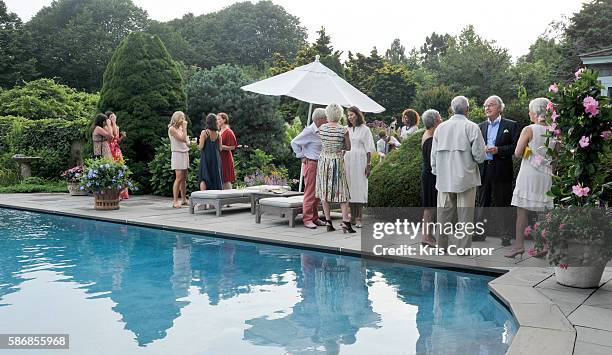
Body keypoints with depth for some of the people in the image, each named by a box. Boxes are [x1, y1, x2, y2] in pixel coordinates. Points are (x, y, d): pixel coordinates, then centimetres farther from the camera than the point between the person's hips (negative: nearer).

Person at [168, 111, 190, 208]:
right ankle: (175, 201, -10)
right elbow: (182, 139, -17)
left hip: (185, 154, 8)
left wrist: (184, 127, 8)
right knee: (179, 178, -13)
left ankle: (184, 199, 11)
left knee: (184, 178, 7)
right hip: (177, 154, -8)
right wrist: (184, 127, -10)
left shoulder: (180, 128, 15)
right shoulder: (172, 129, -8)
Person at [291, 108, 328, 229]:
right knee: (310, 193, -6)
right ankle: (307, 220, -1)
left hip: (320, 164, 8)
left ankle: (315, 218, 19)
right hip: (311, 164, -8)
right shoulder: (309, 131, -12)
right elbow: (294, 142, -9)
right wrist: (302, 157, -9)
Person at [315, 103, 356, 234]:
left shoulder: (321, 128, -4)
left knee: (324, 190, 9)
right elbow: (348, 148, 0)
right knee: (342, 191, 5)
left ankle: (328, 221, 10)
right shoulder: (344, 130, -10)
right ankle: (345, 221, -3)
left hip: (323, 160, 2)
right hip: (338, 161, -2)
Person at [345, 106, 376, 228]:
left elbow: (368, 149, -2)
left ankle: (359, 218, -1)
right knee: (350, 187, 4)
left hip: (360, 161, -4)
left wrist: (368, 164, -8)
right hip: (348, 160, 4)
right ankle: (352, 217, 11)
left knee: (360, 187, -5)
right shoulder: (347, 129, 13)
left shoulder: (365, 129, 1)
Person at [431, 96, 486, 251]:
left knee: (443, 215, 10)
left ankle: (441, 247, 17)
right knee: (465, 217, 3)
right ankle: (463, 249, 5)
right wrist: (476, 160, 12)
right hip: (466, 178, -4)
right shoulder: (472, 127, -7)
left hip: (444, 179, 4)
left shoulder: (441, 127, 5)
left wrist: (436, 173, 19)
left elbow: (434, 154, 7)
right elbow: (479, 155, -10)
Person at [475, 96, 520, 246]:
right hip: (483, 170, 4)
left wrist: (498, 150, -17)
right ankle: (480, 233, 21)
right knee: (482, 203, 12)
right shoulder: (480, 126, 13)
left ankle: (505, 235, 10)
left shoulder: (511, 125, 1)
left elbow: (516, 147, -6)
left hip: (501, 171, -4)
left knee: (502, 204, 2)